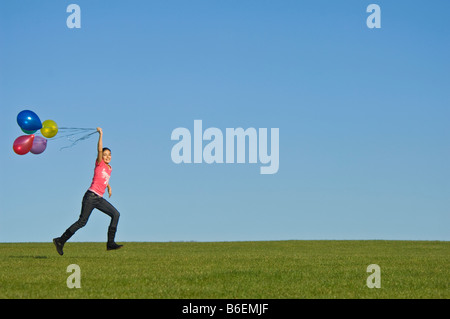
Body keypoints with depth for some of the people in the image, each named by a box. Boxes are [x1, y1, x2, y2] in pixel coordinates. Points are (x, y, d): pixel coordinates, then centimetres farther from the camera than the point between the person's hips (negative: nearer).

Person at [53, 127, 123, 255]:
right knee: (82, 221, -9)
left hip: (99, 199, 7)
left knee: (115, 214, -7)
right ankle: (60, 241, 1)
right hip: (91, 196, -7)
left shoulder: (109, 168, 17)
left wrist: (109, 186, 29)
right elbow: (99, 149, -17)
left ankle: (110, 243, -9)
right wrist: (101, 134, -17)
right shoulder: (99, 164, -2)